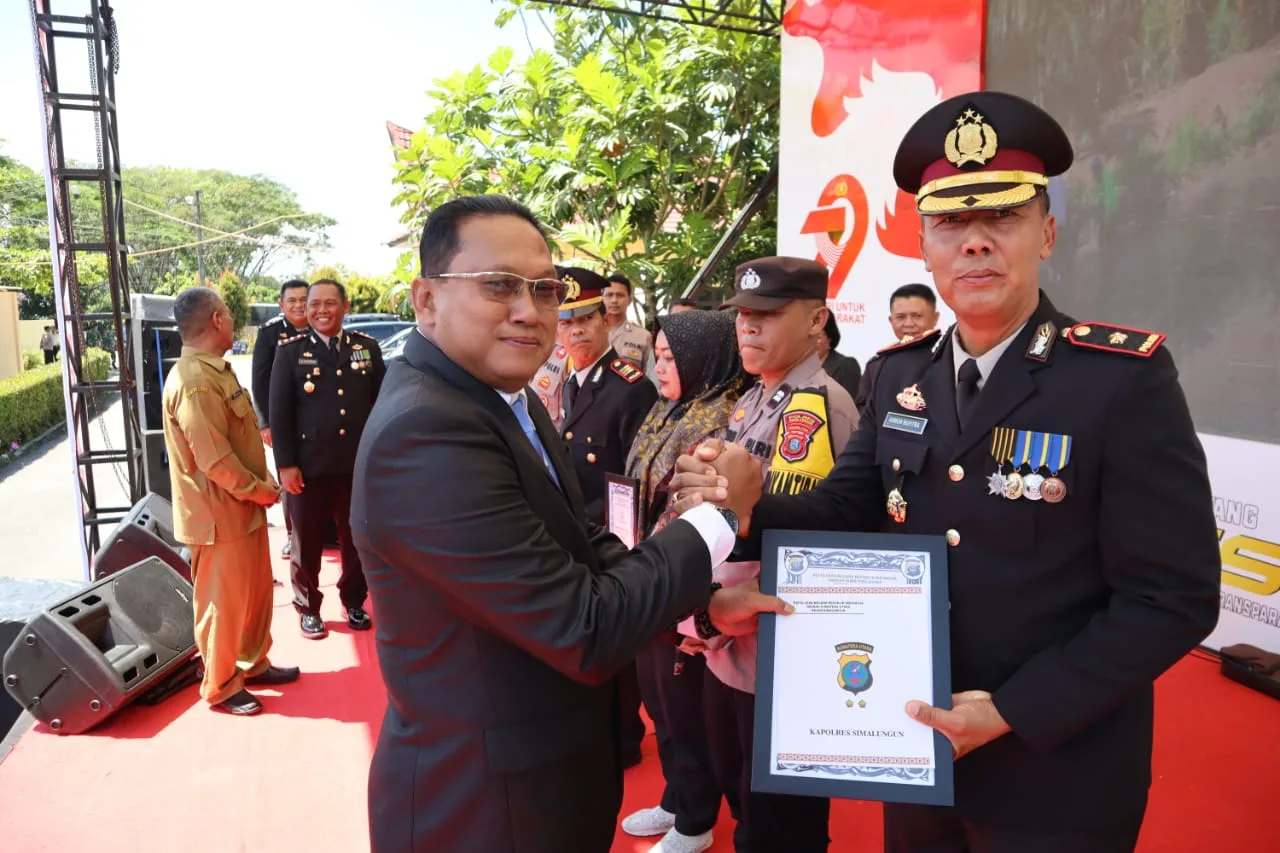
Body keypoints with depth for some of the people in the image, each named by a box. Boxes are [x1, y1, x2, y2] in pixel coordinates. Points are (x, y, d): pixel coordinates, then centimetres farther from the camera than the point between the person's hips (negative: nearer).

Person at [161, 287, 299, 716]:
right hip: (220, 513, -10)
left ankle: (253, 664, 38)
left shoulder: (216, 370, 10)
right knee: (224, 602, 6)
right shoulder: (194, 382, -24)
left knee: (257, 591, 21)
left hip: (244, 506, 10)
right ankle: (220, 688, 24)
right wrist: (259, 489, -14)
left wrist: (263, 484, 5)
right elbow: (215, 460, -26)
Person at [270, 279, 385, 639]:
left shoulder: (367, 347, 6)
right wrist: (285, 464, -8)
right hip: (309, 467, -2)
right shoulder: (290, 351, 0)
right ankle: (308, 608, 29)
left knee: (358, 540, 14)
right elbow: (279, 412, -3)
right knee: (307, 543, 11)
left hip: (359, 465, 2)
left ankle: (354, 602, 33)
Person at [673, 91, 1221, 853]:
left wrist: (1013, 712, -21)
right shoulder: (901, 375, -1)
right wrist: (747, 506, -19)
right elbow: (848, 512, 1)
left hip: (1055, 772, -4)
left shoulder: (1128, 378, -17)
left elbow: (1173, 598, -17)